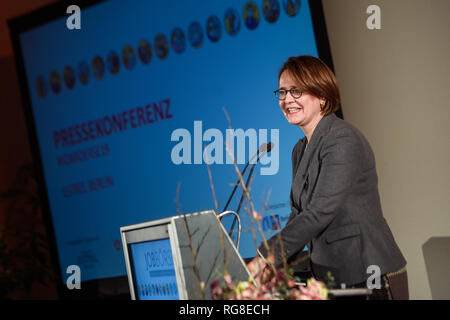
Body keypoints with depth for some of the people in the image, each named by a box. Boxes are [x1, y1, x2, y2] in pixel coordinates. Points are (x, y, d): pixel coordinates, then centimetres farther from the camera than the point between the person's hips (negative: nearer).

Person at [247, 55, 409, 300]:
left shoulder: (343, 140, -13)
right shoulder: (301, 150, 15)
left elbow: (320, 212, -22)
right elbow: (298, 216, 14)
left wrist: (264, 259, -26)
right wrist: (272, 269, -1)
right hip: (333, 279, 8)